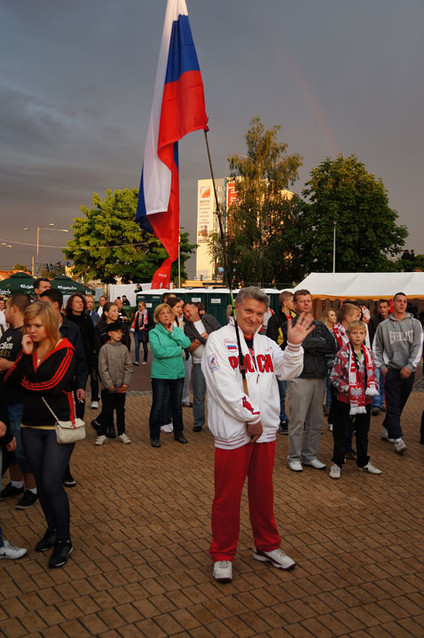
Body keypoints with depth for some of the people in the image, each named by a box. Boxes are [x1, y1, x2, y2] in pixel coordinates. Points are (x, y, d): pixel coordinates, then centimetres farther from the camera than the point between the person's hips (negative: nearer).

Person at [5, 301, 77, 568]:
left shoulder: (65, 350, -10)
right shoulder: (28, 349, 7)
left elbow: (54, 384, -21)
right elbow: (10, 379, -4)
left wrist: (26, 383, -5)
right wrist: (25, 355, -14)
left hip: (58, 425, -6)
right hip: (31, 426, 6)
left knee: (51, 483, -7)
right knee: (41, 483, 14)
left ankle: (64, 539, 11)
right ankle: (52, 529, 34)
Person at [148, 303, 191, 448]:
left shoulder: (177, 330, 7)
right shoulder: (154, 333, -7)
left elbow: (187, 343, -10)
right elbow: (159, 352, -20)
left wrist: (172, 332, -13)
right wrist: (178, 350, -13)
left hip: (178, 372, 4)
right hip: (160, 374, -4)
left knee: (177, 404, 15)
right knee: (158, 406, 0)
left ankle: (178, 433, 30)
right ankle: (154, 436, 14)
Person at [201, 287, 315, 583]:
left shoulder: (266, 344, 13)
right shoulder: (218, 340, -6)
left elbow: (289, 372, 0)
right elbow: (225, 386, -14)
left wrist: (295, 345, -16)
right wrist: (251, 417, -13)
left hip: (265, 430, 5)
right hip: (232, 431, -5)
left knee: (263, 490, 17)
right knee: (228, 495, 4)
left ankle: (267, 546, 34)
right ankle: (223, 555, 21)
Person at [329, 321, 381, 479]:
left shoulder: (368, 353, 6)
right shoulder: (342, 353, -10)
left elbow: (373, 374, 15)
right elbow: (334, 377, -10)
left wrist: (373, 388, -3)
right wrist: (348, 389, -19)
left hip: (365, 400, 5)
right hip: (346, 400, -5)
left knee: (363, 433, 17)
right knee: (343, 433, 3)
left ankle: (363, 462, 33)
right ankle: (337, 463, 17)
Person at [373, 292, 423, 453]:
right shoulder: (383, 325, 5)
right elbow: (377, 348, 10)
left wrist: (410, 366, -14)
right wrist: (382, 367, 0)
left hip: (408, 372, 2)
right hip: (391, 370, -2)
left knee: (400, 404, 11)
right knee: (393, 405, -8)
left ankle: (387, 429, 28)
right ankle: (397, 438, -8)